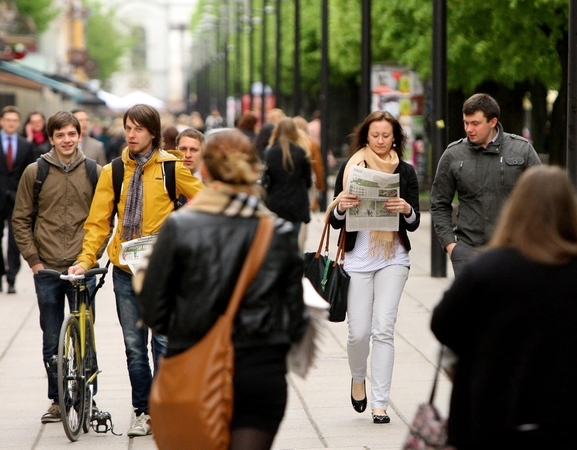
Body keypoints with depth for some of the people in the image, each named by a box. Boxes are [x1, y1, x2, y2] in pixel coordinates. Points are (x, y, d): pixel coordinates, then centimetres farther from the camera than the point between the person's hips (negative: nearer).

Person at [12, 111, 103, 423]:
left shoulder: (94, 172, 4)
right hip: (47, 269, 0)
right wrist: (33, 259, -2)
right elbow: (20, 219, 5)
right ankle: (57, 401, 17)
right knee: (52, 342, 7)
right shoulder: (34, 172, 2)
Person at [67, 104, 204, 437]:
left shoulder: (172, 168, -1)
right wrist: (86, 259, -5)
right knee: (134, 346, 7)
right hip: (125, 270, 3)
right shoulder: (113, 172, 5)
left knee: (163, 341, -6)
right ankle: (143, 412, 17)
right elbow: (98, 221, 5)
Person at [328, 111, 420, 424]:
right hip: (358, 258, 0)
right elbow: (335, 222, 3)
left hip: (394, 258, 0)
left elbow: (414, 223, 4)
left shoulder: (405, 171, 6)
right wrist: (341, 207, -19)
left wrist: (406, 210, -17)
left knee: (383, 330, -8)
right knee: (358, 332, -2)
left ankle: (380, 404, -2)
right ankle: (358, 378, 30)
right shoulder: (350, 168, 3)